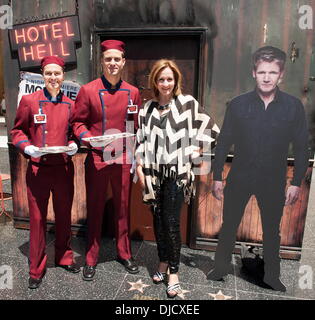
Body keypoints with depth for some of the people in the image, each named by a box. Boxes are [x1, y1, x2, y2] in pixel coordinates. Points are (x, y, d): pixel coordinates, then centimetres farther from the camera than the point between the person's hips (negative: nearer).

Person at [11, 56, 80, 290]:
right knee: (37, 217, 7)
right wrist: (27, 147, -16)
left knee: (64, 215, 15)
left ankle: (64, 257, 36)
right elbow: (17, 131, 2)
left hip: (64, 169, 3)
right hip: (38, 169, -2)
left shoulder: (70, 104, 5)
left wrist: (73, 145, -6)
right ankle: (36, 269, 26)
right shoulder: (29, 100, -3)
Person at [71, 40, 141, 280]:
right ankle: (91, 259, 27)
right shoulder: (88, 90, -3)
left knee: (123, 208, 13)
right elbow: (78, 122, 2)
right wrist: (87, 138, -18)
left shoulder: (133, 92, 5)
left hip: (124, 160, 2)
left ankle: (124, 253, 33)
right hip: (97, 159, -2)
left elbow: (137, 127, 9)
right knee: (95, 209, 9)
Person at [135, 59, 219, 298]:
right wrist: (140, 167, 2)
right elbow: (141, 140, 9)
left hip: (177, 171, -3)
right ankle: (163, 262, 31)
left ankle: (173, 271, 16)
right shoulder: (147, 108, 8)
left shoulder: (188, 103, -2)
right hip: (154, 172, 4)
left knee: (171, 222, -2)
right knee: (158, 219, 11)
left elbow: (210, 129, 2)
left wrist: (196, 153, -2)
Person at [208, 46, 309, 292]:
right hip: (240, 177, 0)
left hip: (274, 180, 1)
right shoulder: (238, 104, -4)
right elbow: (224, 143, -2)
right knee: (229, 226, 11)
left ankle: (272, 276, 37)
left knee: (272, 230, 16)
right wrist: (217, 177, -2)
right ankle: (221, 267, 33)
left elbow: (301, 147, 1)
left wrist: (296, 182, -2)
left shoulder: (294, 106, -4)